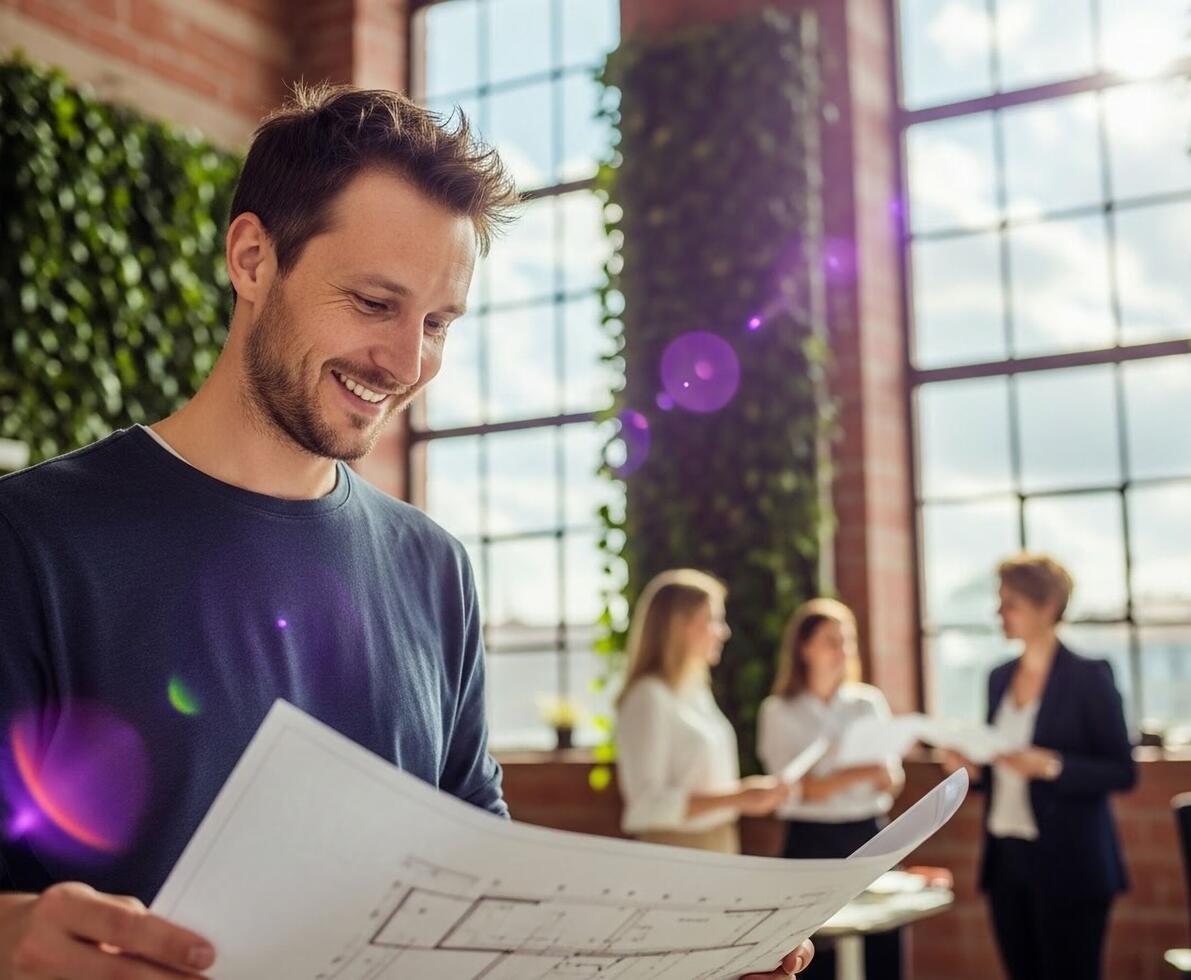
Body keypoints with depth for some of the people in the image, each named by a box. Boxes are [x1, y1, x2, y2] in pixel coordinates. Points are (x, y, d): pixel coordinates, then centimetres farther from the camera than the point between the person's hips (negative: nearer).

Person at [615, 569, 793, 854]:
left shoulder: (697, 692, 13)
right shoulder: (649, 697, -14)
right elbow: (649, 805, -19)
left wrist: (747, 793, 5)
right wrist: (736, 798, -20)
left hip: (720, 842, 8)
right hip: (676, 849, -8)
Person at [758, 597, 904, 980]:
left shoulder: (870, 701, 8)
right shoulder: (779, 711, -1)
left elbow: (893, 782, 5)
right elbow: (797, 789, -10)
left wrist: (883, 773, -18)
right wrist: (858, 772, -22)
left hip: (870, 837, 3)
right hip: (812, 843, -3)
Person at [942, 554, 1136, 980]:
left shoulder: (1088, 677, -7)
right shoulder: (1000, 678, 11)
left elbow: (1122, 772, -9)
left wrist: (1050, 765, -22)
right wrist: (971, 766, -2)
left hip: (1068, 867, -6)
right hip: (1006, 861, 6)